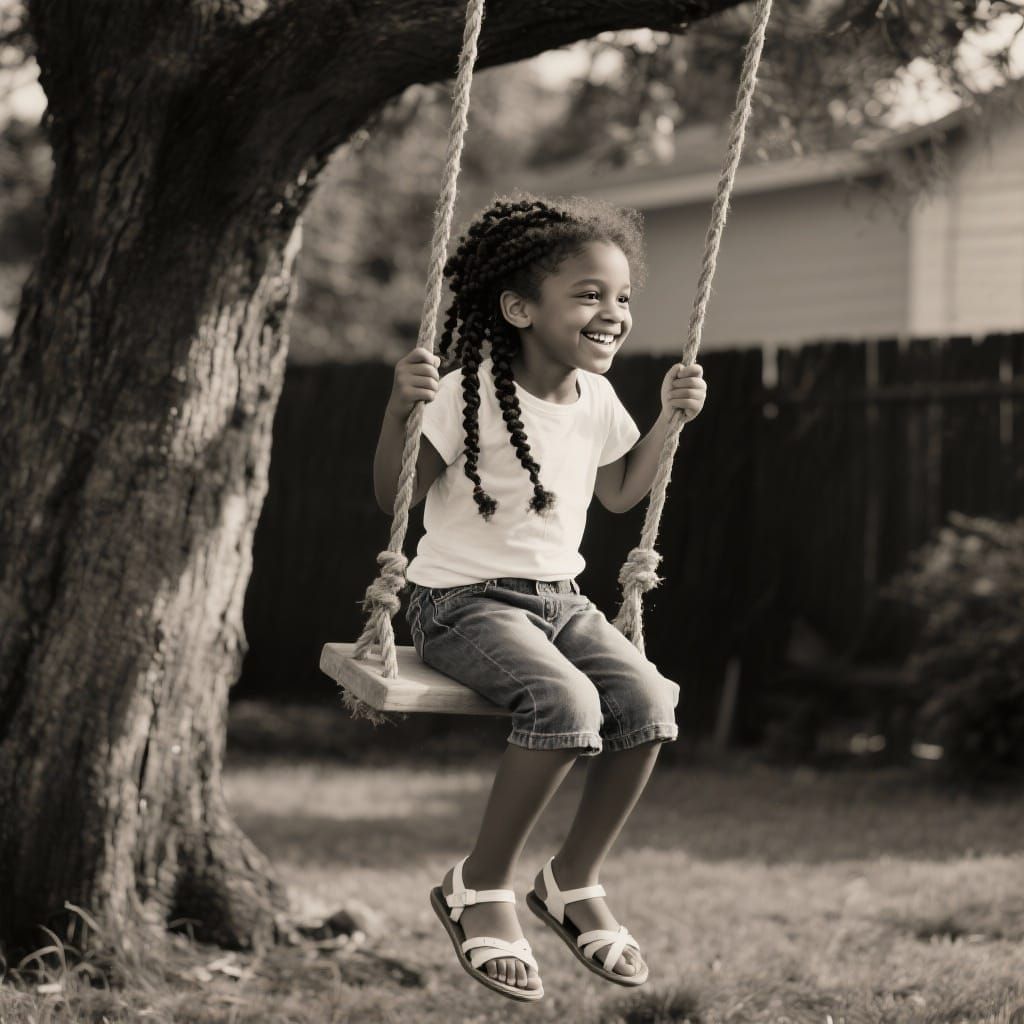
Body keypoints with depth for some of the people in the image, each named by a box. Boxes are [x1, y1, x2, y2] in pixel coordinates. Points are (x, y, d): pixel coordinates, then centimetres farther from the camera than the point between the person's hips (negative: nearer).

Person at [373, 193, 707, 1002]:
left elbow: (619, 494, 25)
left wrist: (669, 422, 13)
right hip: (464, 601, -6)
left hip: (560, 598, 6)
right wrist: (400, 407, -28)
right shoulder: (469, 394, -12)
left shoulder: (597, 400, 8)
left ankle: (575, 882, -1)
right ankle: (482, 887, -14)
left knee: (647, 699, -21)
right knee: (566, 700, -34)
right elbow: (394, 497, -13)